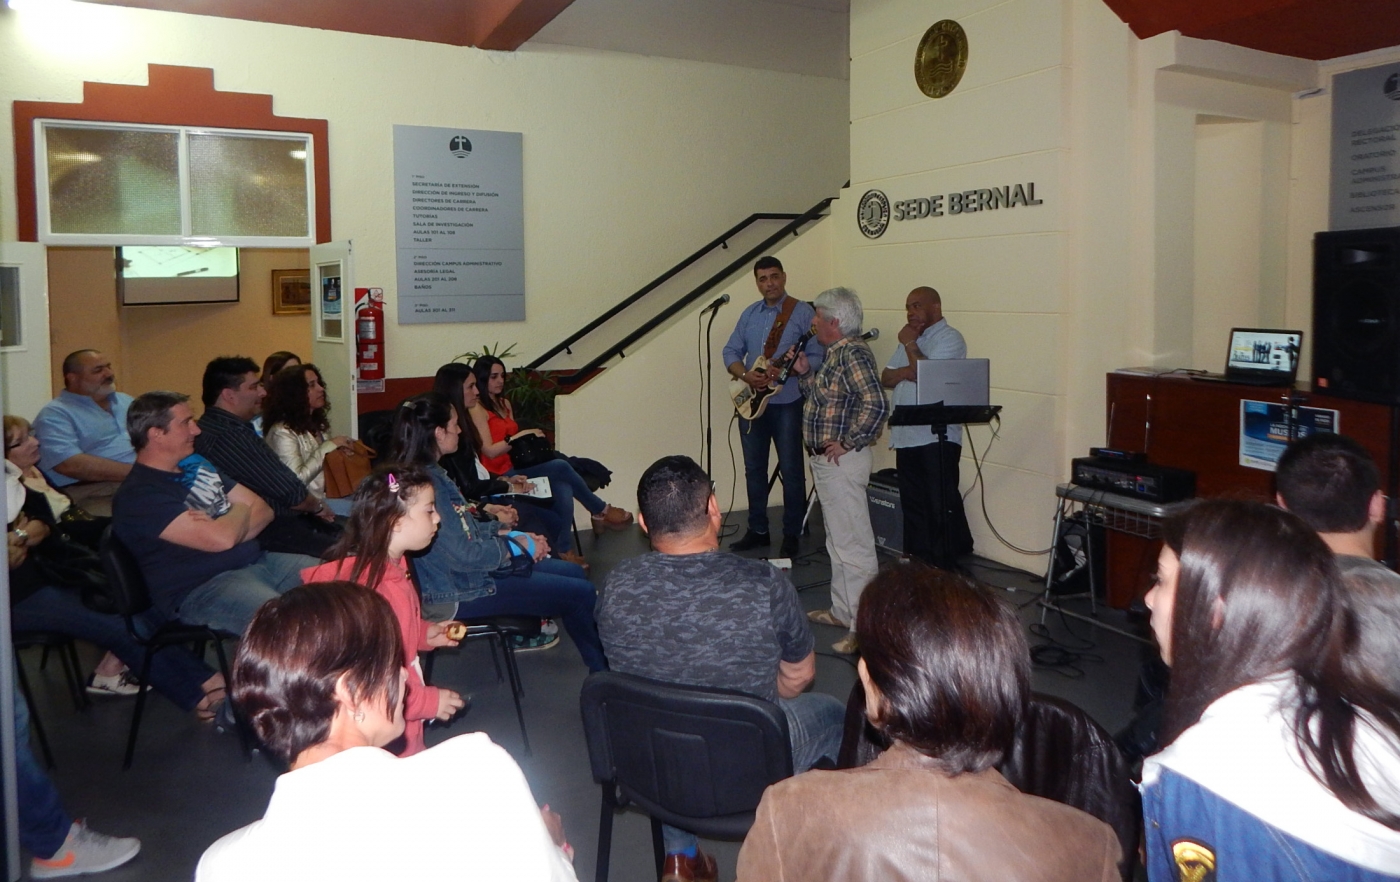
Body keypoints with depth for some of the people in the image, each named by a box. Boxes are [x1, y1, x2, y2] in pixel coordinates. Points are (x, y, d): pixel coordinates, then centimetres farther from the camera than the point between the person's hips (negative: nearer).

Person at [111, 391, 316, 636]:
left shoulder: (197, 466, 17)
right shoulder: (138, 496, -10)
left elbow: (263, 510, 14)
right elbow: (220, 539, -21)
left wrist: (230, 530, -8)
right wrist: (240, 511, 2)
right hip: (200, 589, -9)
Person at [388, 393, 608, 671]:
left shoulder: (431, 473, 6)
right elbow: (464, 556, -26)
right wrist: (519, 547, -13)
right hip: (460, 593, -11)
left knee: (573, 571, 15)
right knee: (581, 594, -8)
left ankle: (601, 665, 23)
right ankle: (605, 672, 13)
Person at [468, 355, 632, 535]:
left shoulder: (504, 403, 19)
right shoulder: (477, 409, -7)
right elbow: (489, 451, -14)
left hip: (517, 464, 8)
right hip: (501, 474, -8)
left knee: (562, 487, -20)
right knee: (561, 467, -20)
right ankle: (601, 511, -3)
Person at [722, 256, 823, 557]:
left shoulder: (803, 312, -5)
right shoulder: (749, 314, 11)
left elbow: (817, 357, -9)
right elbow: (731, 352, 8)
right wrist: (745, 375, -11)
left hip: (787, 402, -5)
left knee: (791, 470, -1)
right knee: (754, 468, 11)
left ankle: (791, 535, 10)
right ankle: (758, 531, 23)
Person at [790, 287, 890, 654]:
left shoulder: (853, 353, -19)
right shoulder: (835, 353, 13)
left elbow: (876, 405, -29)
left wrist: (849, 443, -22)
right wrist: (805, 373, 11)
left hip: (842, 462, -11)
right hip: (825, 461, 11)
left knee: (853, 546, -6)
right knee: (837, 542, 20)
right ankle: (842, 612, 32)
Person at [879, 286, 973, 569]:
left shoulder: (949, 338, -6)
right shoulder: (910, 339, 21)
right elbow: (885, 378, 15)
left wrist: (910, 345, -7)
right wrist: (904, 371, -6)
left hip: (936, 437, -8)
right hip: (906, 436, 8)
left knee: (942, 506, -5)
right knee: (913, 504, 13)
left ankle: (945, 569, 0)